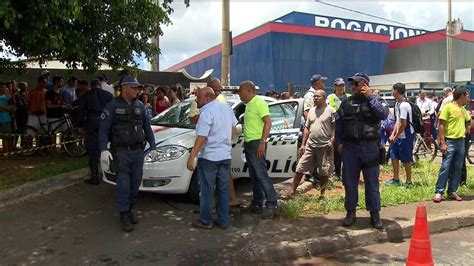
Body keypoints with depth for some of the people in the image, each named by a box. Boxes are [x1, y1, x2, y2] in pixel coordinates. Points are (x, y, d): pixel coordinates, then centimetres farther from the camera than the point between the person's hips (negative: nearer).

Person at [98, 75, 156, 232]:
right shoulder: (113, 106, -4)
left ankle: (130, 209, 24)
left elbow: (147, 127, 17)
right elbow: (103, 129, -7)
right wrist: (103, 150, -16)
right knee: (123, 184, -7)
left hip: (138, 151, 5)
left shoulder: (139, 106, 10)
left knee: (135, 182, 8)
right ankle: (124, 215, 3)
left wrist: (152, 146, 14)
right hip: (121, 152, -4)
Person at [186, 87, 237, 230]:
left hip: (209, 157, -7)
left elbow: (201, 138, -20)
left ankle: (206, 221, 13)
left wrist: (191, 157, -18)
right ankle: (223, 221, 18)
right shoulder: (227, 108, 7)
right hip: (225, 156, 7)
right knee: (223, 190, 12)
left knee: (207, 190, 5)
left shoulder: (207, 113, -15)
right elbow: (233, 129, 15)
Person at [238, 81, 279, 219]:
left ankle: (272, 205, -4)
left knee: (261, 174, -10)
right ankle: (256, 204, 20)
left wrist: (263, 142, -26)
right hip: (248, 143, 10)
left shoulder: (259, 103, -12)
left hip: (257, 143, -10)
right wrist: (246, 142, 16)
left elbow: (268, 122, -19)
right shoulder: (249, 104, 17)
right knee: (254, 176, 12)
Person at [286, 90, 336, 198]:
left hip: (324, 146, -5)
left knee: (324, 172, 5)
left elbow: (336, 128, -9)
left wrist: (331, 143, -17)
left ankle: (322, 193, 20)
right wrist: (303, 144, 10)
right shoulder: (311, 111, 13)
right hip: (310, 145, 5)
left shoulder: (331, 111, -5)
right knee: (300, 168, 3)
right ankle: (292, 190, 10)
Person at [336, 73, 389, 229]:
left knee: (372, 182, 5)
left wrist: (370, 96, -11)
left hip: (370, 147, -2)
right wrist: (339, 142, 2)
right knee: (350, 182, 7)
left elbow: (383, 114, -15)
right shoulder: (346, 103, 10)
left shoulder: (374, 101, 4)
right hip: (350, 147, 2)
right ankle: (350, 212, 20)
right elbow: (339, 124, 11)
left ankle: (374, 214, 17)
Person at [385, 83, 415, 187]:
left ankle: (409, 182, 15)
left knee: (406, 160, 2)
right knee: (394, 156, 14)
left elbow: (403, 124, -22)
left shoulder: (403, 105, -21)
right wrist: (393, 134, 7)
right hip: (399, 136, 9)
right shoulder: (397, 103, 9)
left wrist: (396, 136, -11)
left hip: (406, 136, -9)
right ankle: (396, 179, 25)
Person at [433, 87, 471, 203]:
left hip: (461, 141, 7)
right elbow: (441, 125, -12)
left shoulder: (463, 109, 13)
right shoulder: (448, 107, -8)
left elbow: (469, 120, 32)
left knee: (457, 168, 8)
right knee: (445, 167, -8)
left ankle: (452, 191, 16)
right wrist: (442, 143, -17)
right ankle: (438, 192, -4)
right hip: (450, 141, -7)